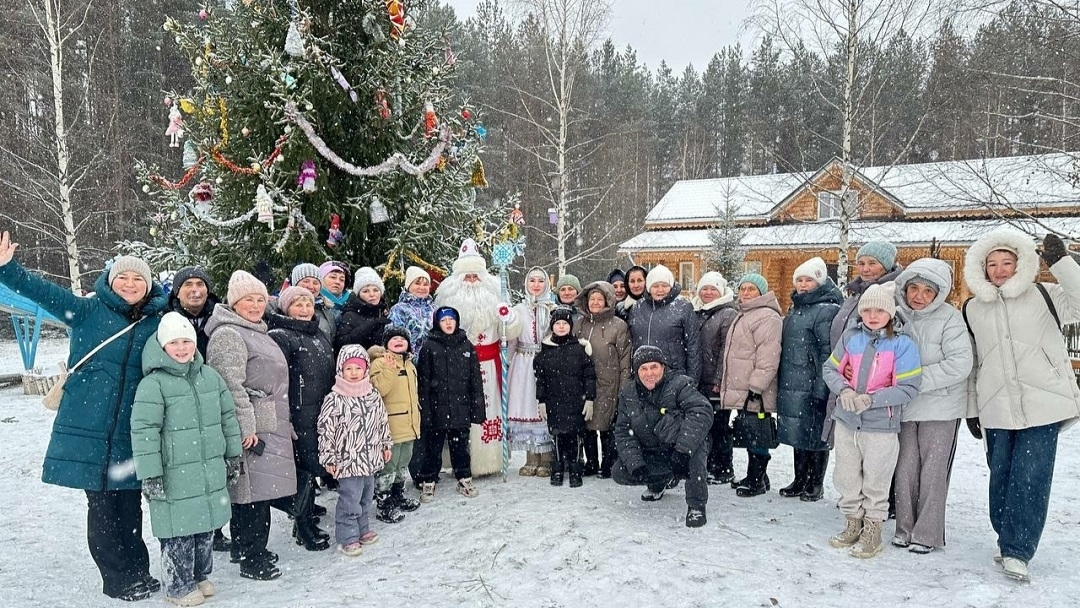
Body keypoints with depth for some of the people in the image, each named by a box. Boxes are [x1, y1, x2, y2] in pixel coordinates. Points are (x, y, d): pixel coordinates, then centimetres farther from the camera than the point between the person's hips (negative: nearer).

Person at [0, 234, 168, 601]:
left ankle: (135, 575, 24)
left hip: (131, 431, 2)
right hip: (88, 426, -2)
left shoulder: (158, 322, 6)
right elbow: (45, 293, -11)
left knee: (129, 506, 9)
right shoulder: (89, 311, 0)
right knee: (101, 505, 4)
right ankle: (119, 578, 19)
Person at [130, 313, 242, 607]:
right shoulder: (153, 384, -12)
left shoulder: (210, 376, 6)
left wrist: (233, 454, 16)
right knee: (179, 531, 2)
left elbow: (228, 416, 15)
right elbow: (143, 431, -15)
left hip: (211, 472, 6)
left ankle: (200, 576, 35)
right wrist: (150, 475, -17)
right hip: (175, 476, -6)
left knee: (207, 526, 17)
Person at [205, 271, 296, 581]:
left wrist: (283, 424, 28)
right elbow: (232, 386, -20)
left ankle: (243, 548, 28)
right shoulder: (228, 334, -12)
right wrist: (247, 428, -23)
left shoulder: (256, 332, 20)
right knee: (255, 489, -6)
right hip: (251, 427, -10)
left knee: (254, 490, 16)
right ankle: (252, 560, 4)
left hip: (268, 425, 10)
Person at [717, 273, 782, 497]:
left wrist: (756, 385, -23)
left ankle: (757, 480, 6)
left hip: (755, 393, -10)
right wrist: (725, 382, 27)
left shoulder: (767, 318, -15)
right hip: (741, 390, 10)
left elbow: (768, 357, -22)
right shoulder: (742, 316, 19)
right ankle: (756, 476, 26)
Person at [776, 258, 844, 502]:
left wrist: (821, 387, -20)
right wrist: (781, 379, 19)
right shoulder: (795, 308, 16)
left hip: (811, 386, -8)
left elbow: (828, 352, -16)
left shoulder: (827, 310, -11)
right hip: (790, 384, 8)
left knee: (815, 434, 3)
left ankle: (816, 484, 16)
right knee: (797, 433, 15)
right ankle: (800, 480, 26)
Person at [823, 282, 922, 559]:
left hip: (881, 426, -4)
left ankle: (872, 531, 25)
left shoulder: (902, 344, -9)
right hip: (846, 422, 4)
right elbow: (830, 369, 8)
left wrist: (871, 399, -22)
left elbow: (908, 388, -13)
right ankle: (852, 524, 34)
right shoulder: (850, 337, 2)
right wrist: (843, 390, -11)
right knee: (847, 478, 16)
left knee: (875, 482, 9)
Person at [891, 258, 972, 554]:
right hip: (905, 407, 4)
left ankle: (927, 534, 17)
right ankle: (905, 528, 22)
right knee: (905, 469, 8)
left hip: (941, 406, -3)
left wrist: (916, 380, -20)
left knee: (932, 472, 4)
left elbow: (959, 365, -17)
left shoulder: (950, 318, -11)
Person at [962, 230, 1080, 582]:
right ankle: (1009, 540, 26)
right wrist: (972, 409, 13)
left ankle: (1017, 551, 3)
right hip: (996, 410, 3)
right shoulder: (972, 309, 11)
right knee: (1001, 476, 9)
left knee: (1031, 478, -5)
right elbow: (970, 362, 14)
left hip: (1043, 404, -3)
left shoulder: (1043, 296, 4)